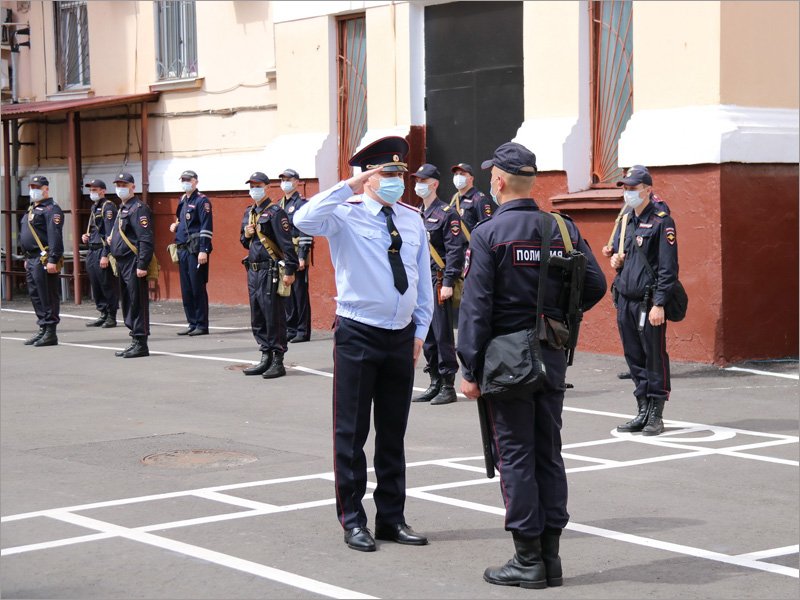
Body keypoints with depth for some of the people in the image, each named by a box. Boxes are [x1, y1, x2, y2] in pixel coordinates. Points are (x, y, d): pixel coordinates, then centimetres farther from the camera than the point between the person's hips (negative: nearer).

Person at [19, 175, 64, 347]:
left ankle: (50, 333, -4)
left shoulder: (51, 209, -11)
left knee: (48, 297, -7)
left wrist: (52, 260, -25)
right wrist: (27, 258, 23)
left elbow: (55, 237, -19)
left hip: (44, 260, -10)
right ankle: (42, 329, 20)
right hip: (32, 260, 10)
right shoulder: (32, 209, 20)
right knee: (35, 295, 12)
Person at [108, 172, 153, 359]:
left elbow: (146, 240, -18)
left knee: (137, 304, -7)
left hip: (134, 264, -10)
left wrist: (142, 265, -23)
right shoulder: (122, 209, 19)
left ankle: (141, 344, -4)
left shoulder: (139, 208, -11)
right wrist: (111, 240, 13)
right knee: (128, 305, 12)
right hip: (122, 264, 10)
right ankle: (135, 341, 18)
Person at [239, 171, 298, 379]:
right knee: (257, 318, 11)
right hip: (253, 270, 8)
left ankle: (278, 362, -2)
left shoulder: (275, 212, -9)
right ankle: (266, 358, 19)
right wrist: (246, 235, 3)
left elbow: (286, 243, -15)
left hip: (270, 270, -8)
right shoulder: (249, 212, 16)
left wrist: (290, 270, -21)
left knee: (273, 317, -6)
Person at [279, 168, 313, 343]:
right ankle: (290, 329, 16)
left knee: (300, 292, -4)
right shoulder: (279, 204, 16)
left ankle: (303, 331, -1)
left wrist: (302, 256, -18)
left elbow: (305, 232, -13)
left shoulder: (301, 203, -7)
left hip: (297, 254, -7)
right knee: (286, 292, 10)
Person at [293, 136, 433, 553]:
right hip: (358, 335, -5)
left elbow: (423, 279, 13)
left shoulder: (412, 219, 7)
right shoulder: (346, 214, -8)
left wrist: (420, 330, 9)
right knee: (351, 431, 2)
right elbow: (305, 220, -30)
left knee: (394, 432, 13)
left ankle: (392, 518, 23)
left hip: (402, 337, 5)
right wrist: (348, 187, -28)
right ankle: (353, 520, 12)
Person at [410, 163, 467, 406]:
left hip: (438, 282, -8)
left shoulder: (446, 214, -7)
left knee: (443, 335, -6)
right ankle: (435, 383, 17)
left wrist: (448, 283, -19)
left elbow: (455, 250, -13)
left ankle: (448, 387, -2)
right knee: (426, 335, 10)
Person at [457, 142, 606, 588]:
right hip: (553, 358, 5)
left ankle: (528, 560, 4)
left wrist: (471, 370, -9)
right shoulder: (564, 229, 4)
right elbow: (596, 285, 3)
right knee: (550, 455, 11)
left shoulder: (488, 234, -10)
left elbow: (476, 307, -13)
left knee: (515, 456, 1)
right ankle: (551, 555, 15)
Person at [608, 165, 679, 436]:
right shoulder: (625, 221, 16)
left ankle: (656, 415, 4)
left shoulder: (661, 221, -7)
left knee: (655, 357, -2)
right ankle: (643, 411, 18)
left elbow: (668, 268, -12)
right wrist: (615, 259, 5)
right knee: (634, 357, 10)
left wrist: (658, 304, -17)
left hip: (648, 301, -7)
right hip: (624, 300, 8)